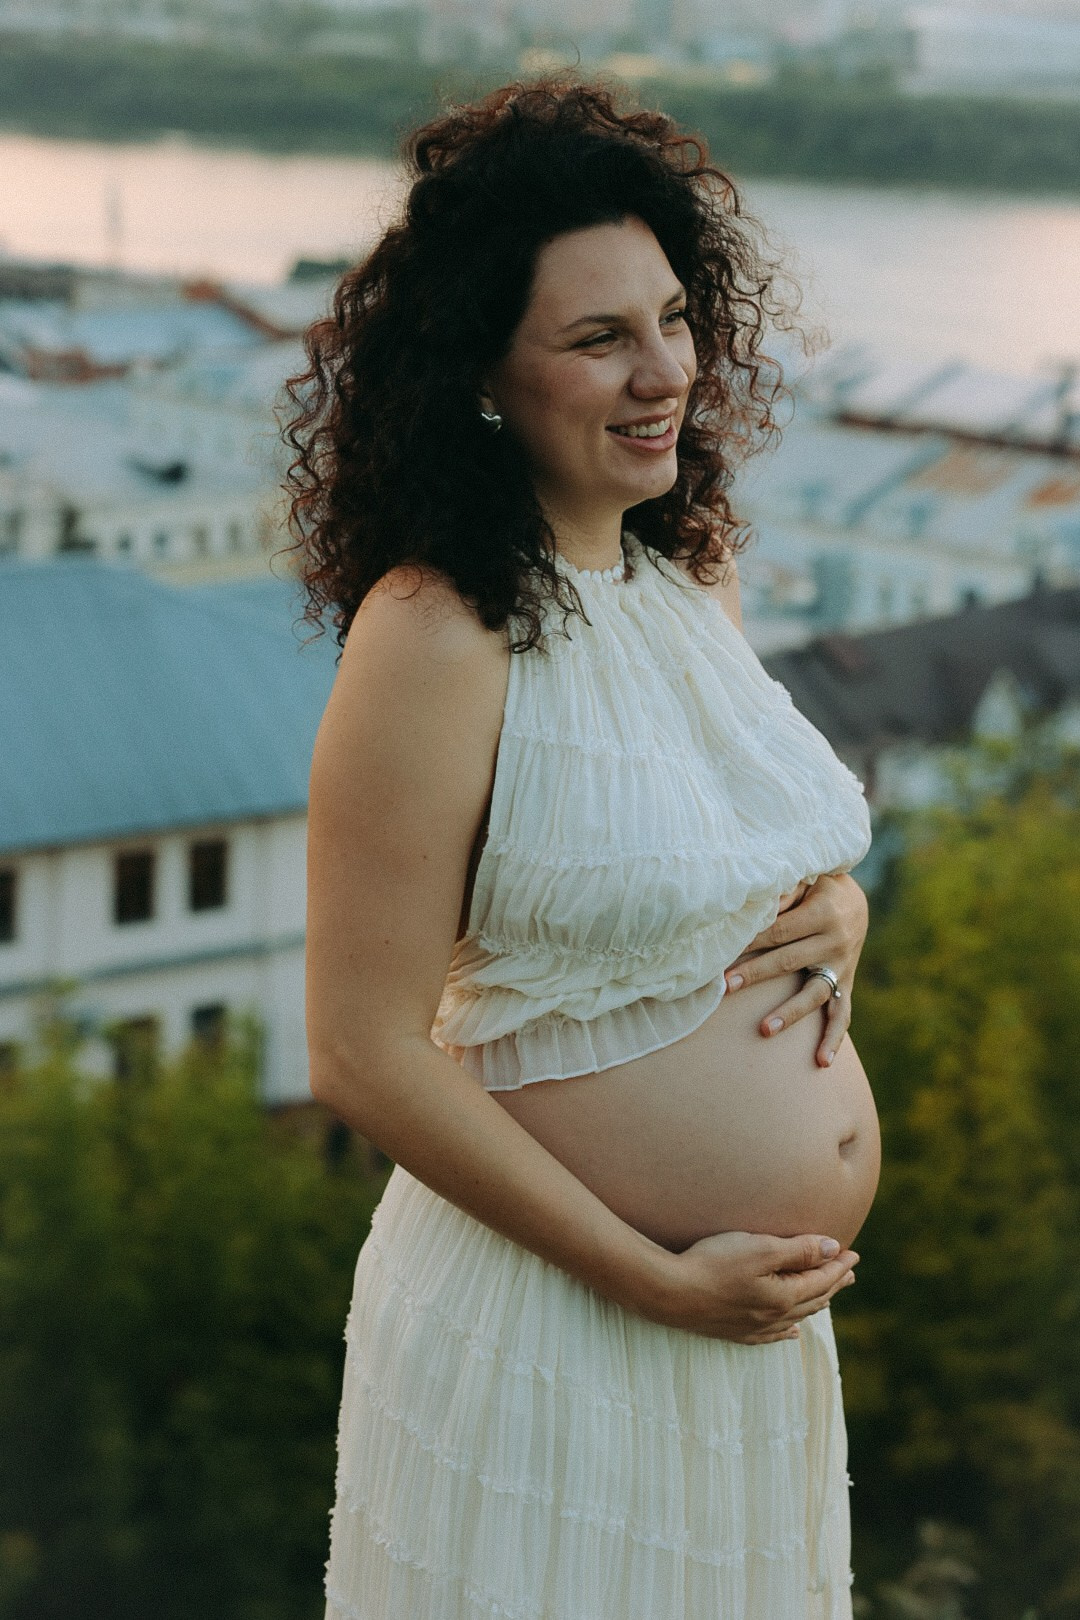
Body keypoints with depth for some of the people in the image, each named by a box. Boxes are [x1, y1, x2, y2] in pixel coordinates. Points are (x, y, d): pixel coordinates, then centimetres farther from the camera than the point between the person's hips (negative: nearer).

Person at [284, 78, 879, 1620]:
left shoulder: (690, 574, 4)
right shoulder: (436, 638, -20)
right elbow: (366, 1056, -20)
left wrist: (833, 911, -4)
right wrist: (656, 1281, -17)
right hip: (557, 1328, -7)